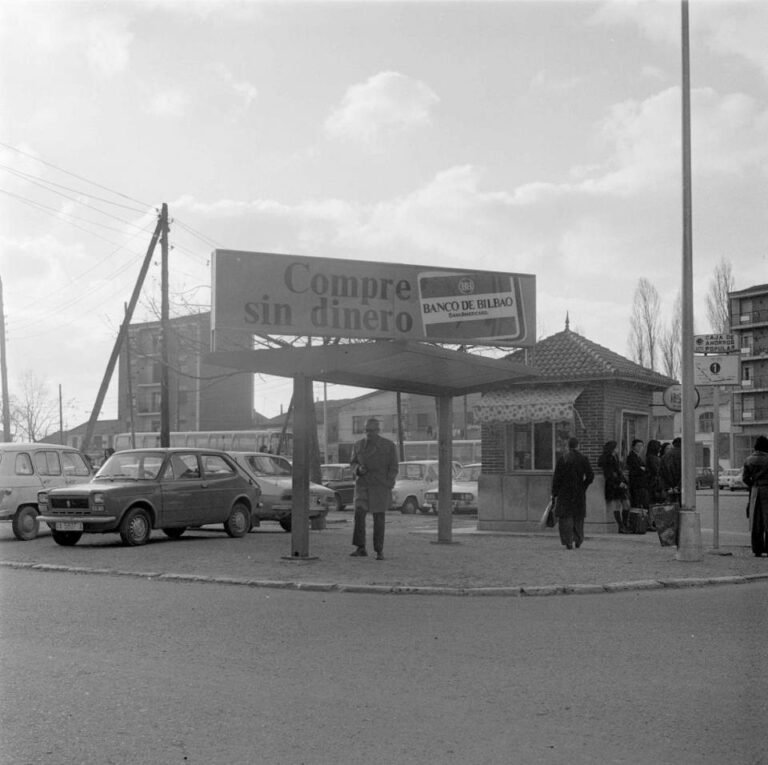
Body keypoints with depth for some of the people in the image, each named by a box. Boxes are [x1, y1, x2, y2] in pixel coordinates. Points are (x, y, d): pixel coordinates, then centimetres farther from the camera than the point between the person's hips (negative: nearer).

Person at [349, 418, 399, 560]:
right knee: (359, 514, -14)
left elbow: (393, 468, -4)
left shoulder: (389, 446, -5)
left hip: (380, 486, -2)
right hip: (362, 486, 2)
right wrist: (358, 469, -12)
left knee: (379, 519, -2)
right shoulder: (358, 445, 4)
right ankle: (361, 549, -11)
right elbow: (353, 463, 13)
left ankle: (379, 551, 11)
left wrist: (387, 488, -13)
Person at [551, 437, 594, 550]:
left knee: (565, 516, 2)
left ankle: (568, 542, -8)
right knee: (578, 517, 19)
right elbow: (590, 476, -6)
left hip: (565, 491, -2)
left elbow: (556, 478, -7)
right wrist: (583, 486, 11)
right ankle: (578, 540, 20)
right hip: (579, 493, 2)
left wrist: (554, 493, 1)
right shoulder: (583, 459, -3)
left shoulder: (562, 459, -7)